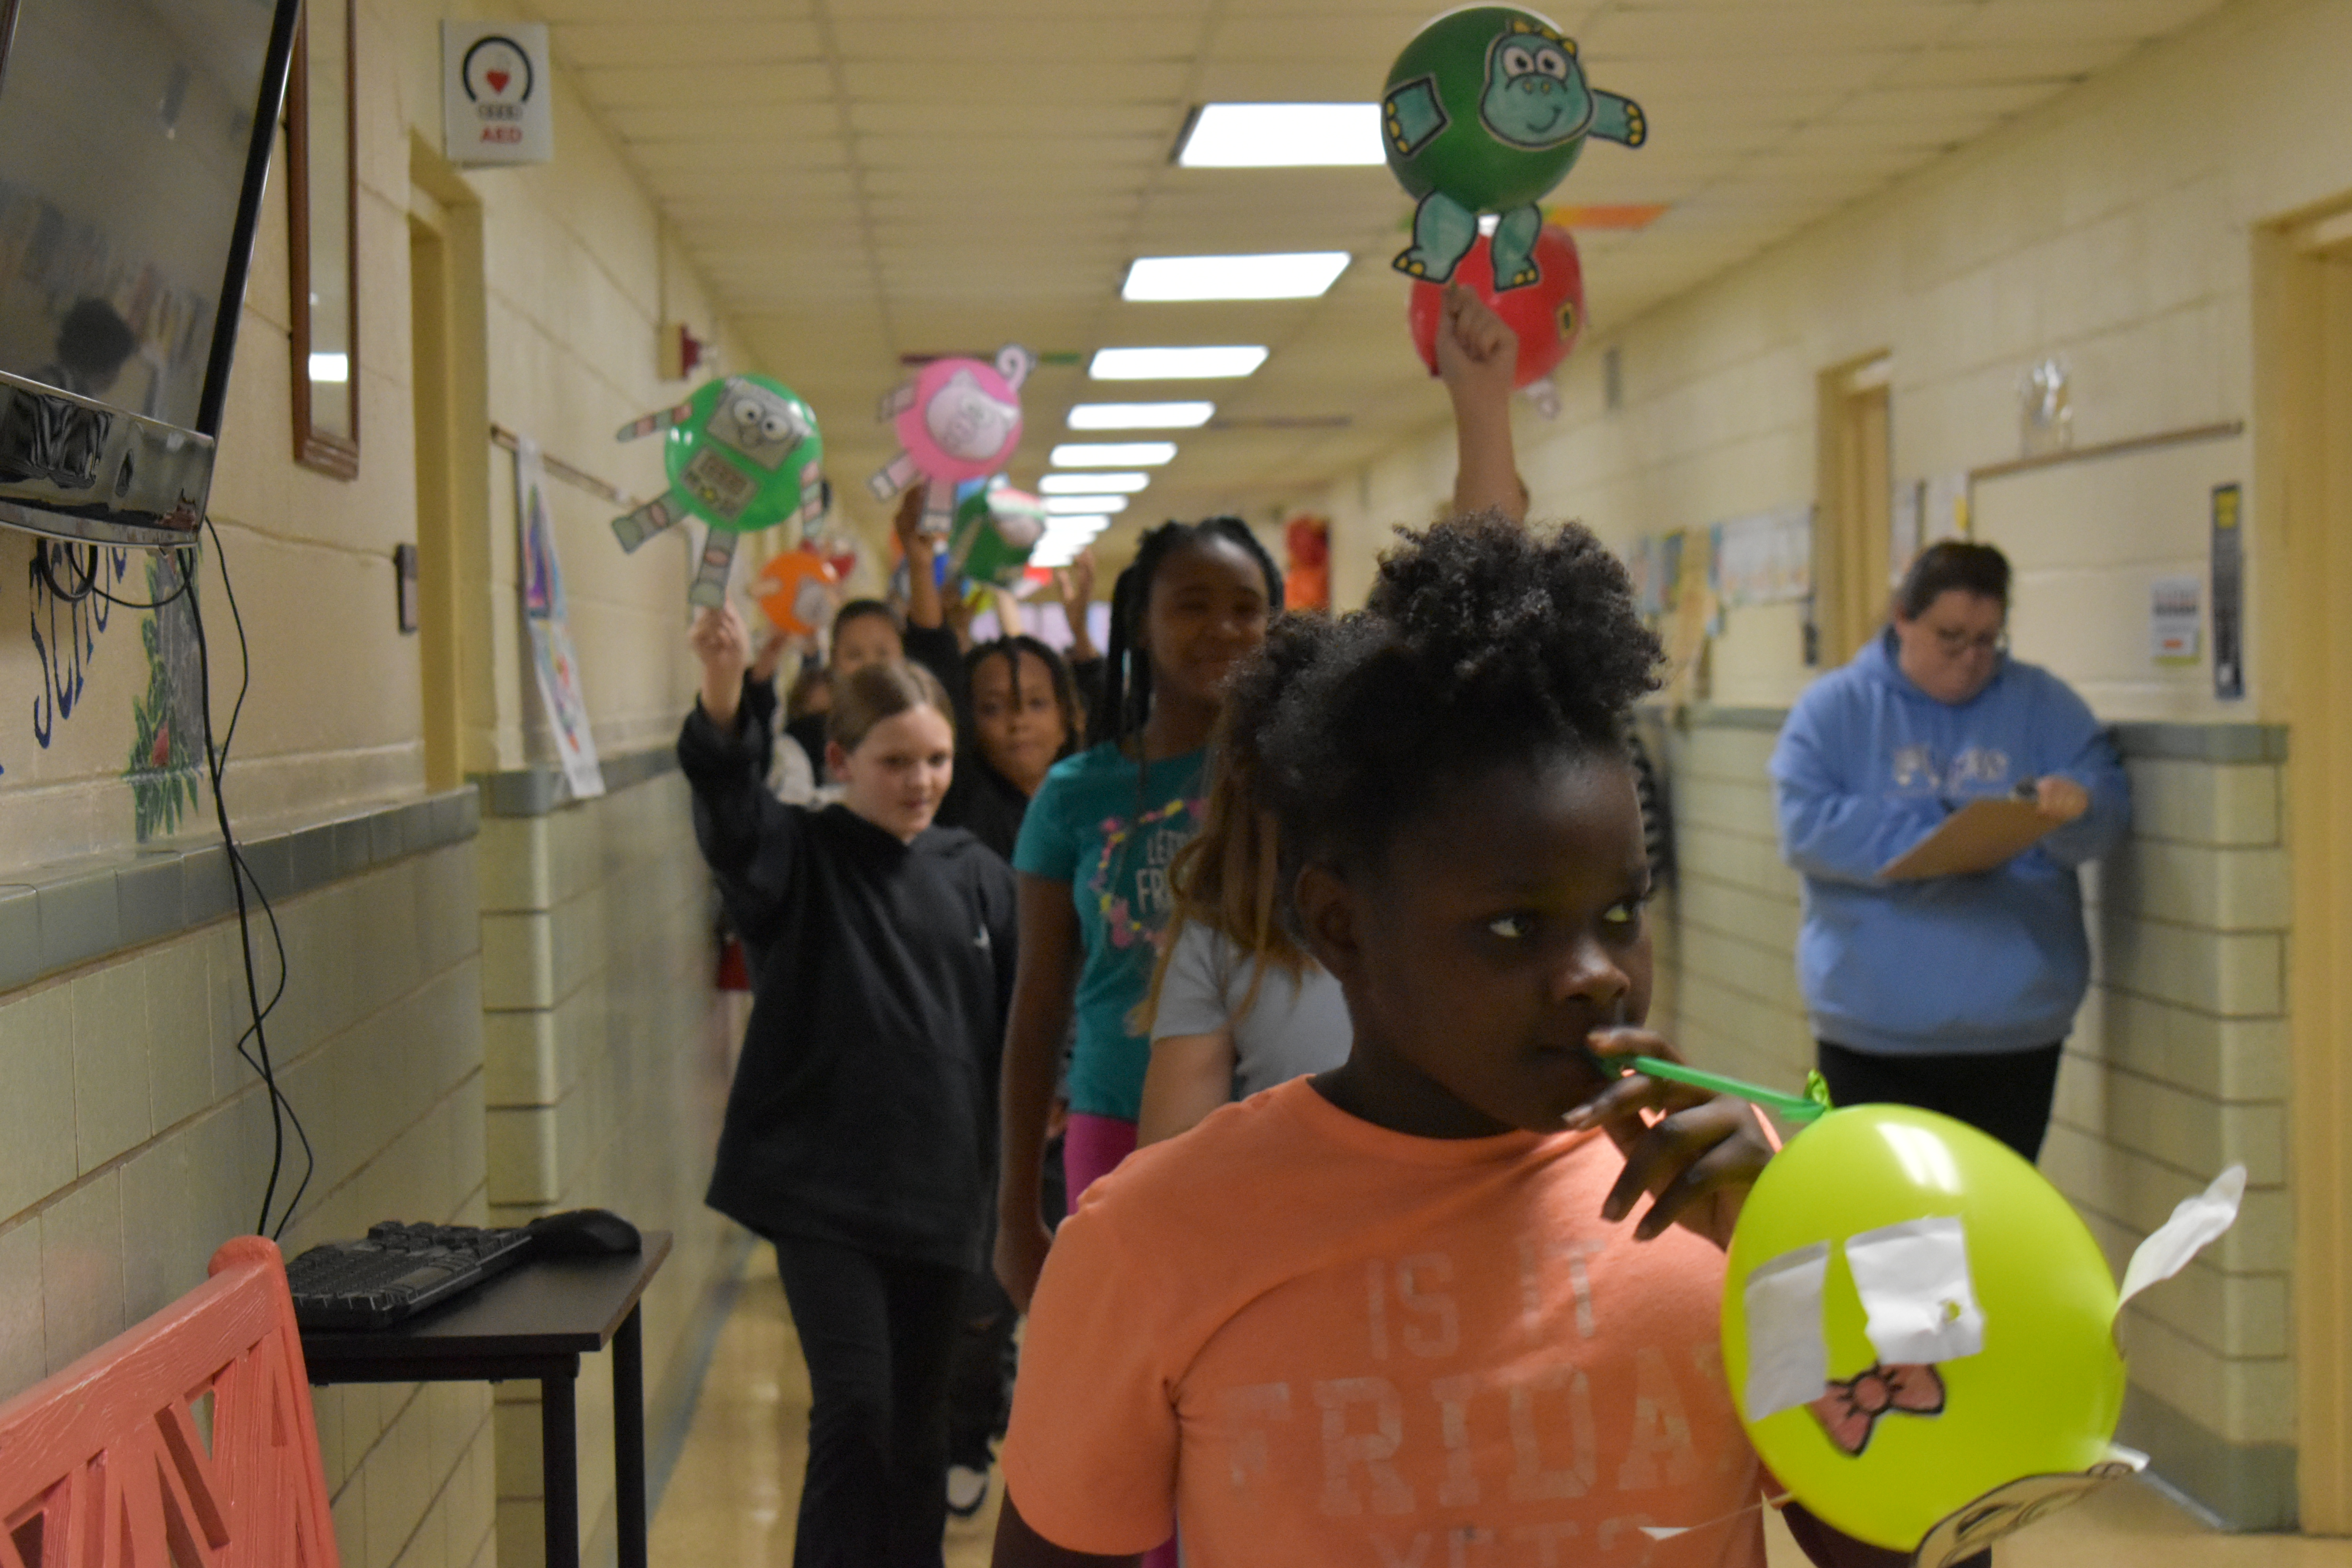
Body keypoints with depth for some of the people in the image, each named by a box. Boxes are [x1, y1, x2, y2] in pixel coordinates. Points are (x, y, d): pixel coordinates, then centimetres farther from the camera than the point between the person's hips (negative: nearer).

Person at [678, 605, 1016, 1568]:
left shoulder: (976, 875, 5)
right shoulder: (801, 858, -5)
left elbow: (1019, 1019, 13)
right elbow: (730, 812, -26)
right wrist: (722, 696, -43)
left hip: (938, 1182, 4)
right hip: (822, 1186, -4)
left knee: (919, 1417, 13)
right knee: (853, 1410, -10)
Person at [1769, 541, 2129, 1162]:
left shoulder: (2044, 705, 9)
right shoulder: (1834, 708, 2)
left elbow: (2108, 813, 0)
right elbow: (1806, 827, -10)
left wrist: (2076, 805, -23)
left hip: (2016, 1029, 2)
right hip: (1872, 1034, -2)